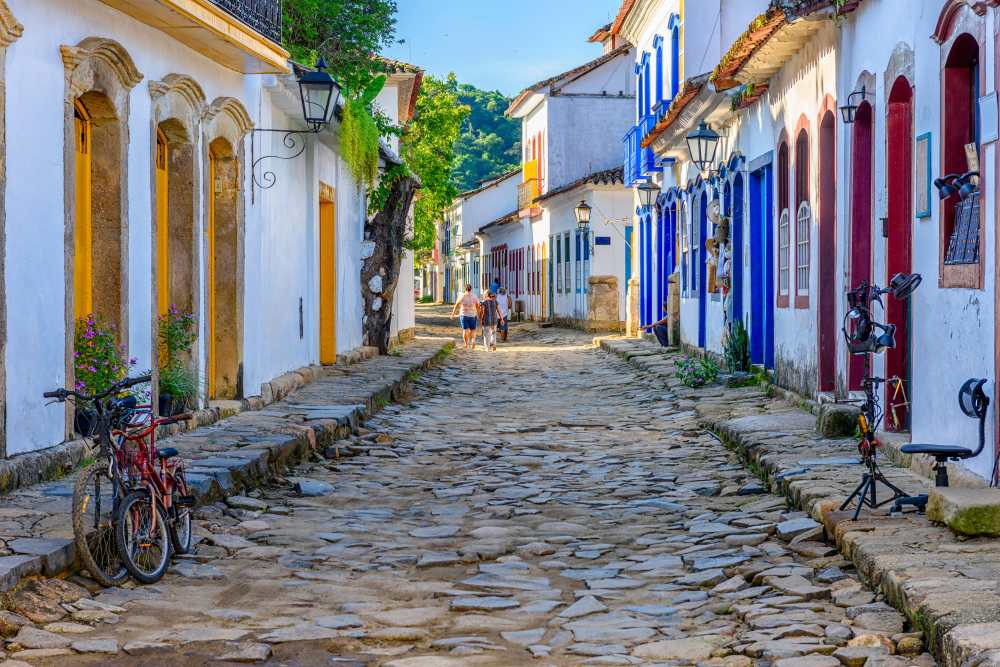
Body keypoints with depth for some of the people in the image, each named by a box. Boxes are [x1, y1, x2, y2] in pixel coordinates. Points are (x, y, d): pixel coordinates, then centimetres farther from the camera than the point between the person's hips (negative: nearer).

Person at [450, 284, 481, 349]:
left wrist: (453, 314, 18)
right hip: (472, 316, 1)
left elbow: (456, 306, 5)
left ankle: (466, 345, 3)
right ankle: (473, 341, -12)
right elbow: (478, 307, -3)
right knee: (473, 330, 13)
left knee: (465, 330, 3)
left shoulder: (462, 297, -4)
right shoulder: (474, 297, -2)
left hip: (464, 316, -1)